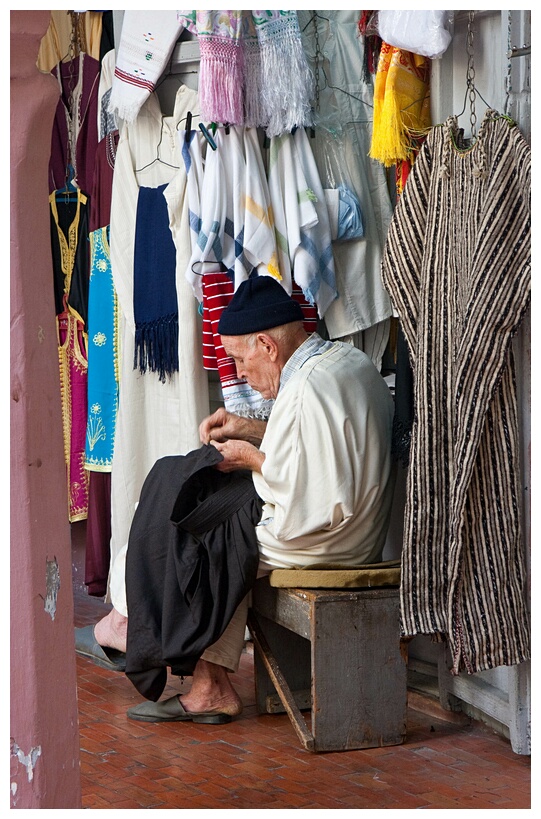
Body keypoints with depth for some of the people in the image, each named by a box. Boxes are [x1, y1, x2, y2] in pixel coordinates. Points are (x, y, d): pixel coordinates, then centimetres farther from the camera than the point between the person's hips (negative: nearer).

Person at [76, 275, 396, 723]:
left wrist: (251, 458, -11)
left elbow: (306, 498, -27)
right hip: (361, 531, 10)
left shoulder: (305, 391, -26)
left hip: (320, 542, -10)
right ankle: (211, 687, 8)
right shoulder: (352, 359, 6)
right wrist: (252, 429, 11)